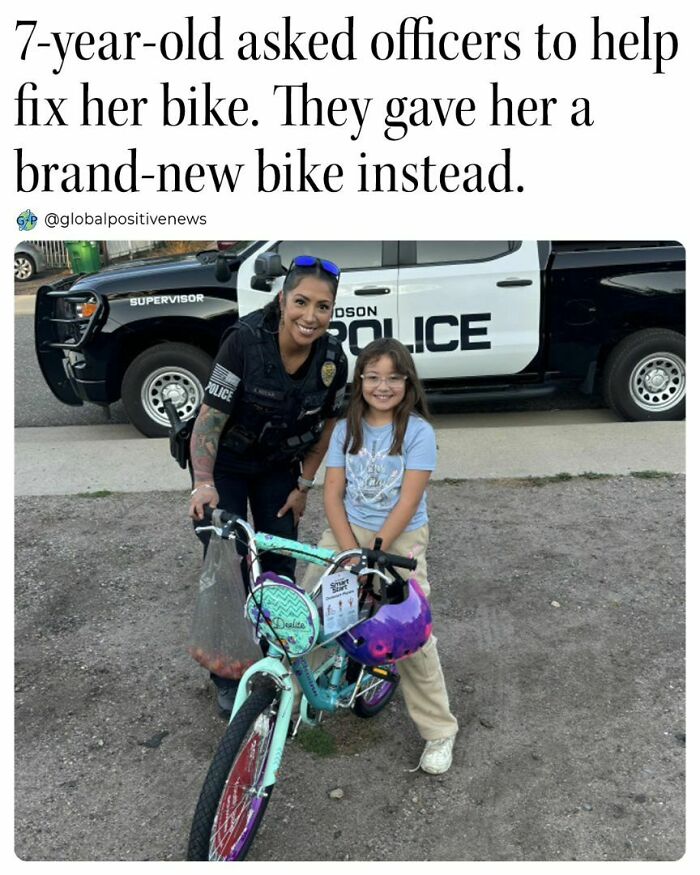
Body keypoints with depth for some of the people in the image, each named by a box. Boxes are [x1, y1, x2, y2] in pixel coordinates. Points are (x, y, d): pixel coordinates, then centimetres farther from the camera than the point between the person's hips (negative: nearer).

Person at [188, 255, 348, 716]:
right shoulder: (245, 340, -30)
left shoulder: (334, 358, -18)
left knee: (282, 564, 6)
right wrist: (203, 483, -38)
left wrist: (303, 486, -1)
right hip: (225, 465, -3)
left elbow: (327, 424, -3)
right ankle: (229, 677, 15)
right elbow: (210, 418, -27)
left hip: (280, 467, 3)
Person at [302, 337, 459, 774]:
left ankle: (439, 732, 10)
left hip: (401, 537, -3)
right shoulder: (346, 429, 3)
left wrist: (375, 551, -19)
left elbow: (408, 501, -14)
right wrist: (350, 550, -12)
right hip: (347, 530, 4)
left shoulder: (418, 431, -9)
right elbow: (333, 493, -1)